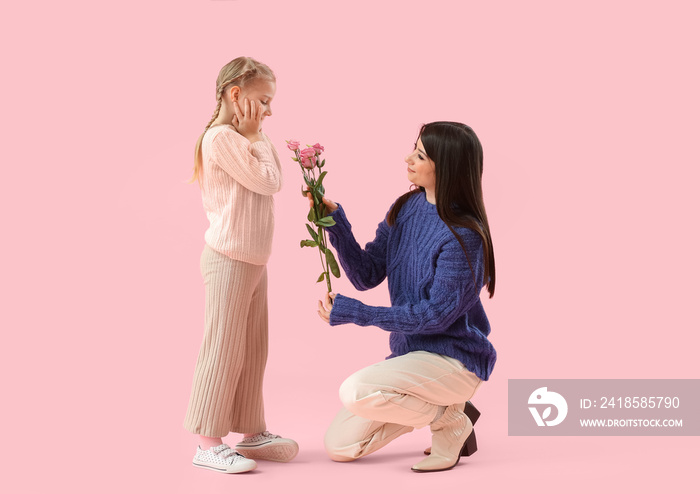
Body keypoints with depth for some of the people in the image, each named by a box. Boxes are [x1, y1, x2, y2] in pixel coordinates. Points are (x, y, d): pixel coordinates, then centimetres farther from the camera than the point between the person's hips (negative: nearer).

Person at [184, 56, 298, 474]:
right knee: (224, 349, -5)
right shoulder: (221, 137, -14)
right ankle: (208, 443, 2)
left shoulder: (241, 139, 18)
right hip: (229, 260, -10)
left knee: (253, 349, 14)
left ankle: (251, 432, 24)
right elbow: (267, 181, -15)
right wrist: (256, 137, -9)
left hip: (254, 260, 10)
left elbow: (275, 182, 16)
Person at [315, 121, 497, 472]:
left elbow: (435, 315, -20)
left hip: (454, 360, -7)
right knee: (339, 446, 4)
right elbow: (366, 275, 2)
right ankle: (432, 405, 18)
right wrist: (336, 222, -12)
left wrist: (355, 313, -21)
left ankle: (449, 420, -5)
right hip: (410, 352, 7)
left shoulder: (463, 236, -21)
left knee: (355, 392, -30)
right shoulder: (404, 209, 1)